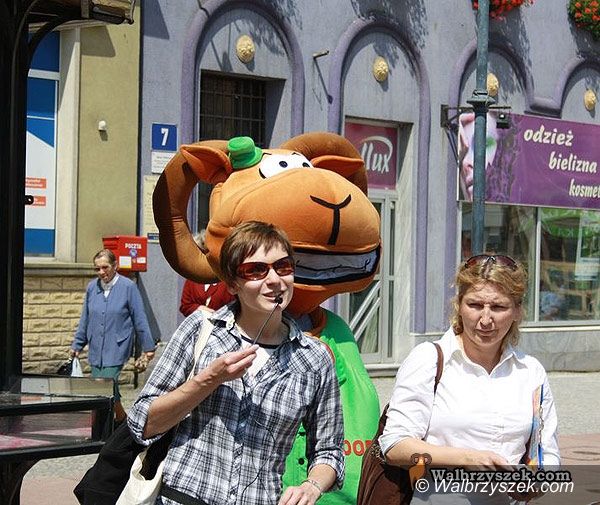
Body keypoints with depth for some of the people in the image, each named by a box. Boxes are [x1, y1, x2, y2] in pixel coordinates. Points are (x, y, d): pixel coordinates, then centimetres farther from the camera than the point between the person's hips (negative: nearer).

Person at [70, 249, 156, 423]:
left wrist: (148, 346, 0)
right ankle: (121, 417, 24)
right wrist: (77, 345, 17)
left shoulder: (127, 287, -5)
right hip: (96, 348, 5)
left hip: (117, 348, -5)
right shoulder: (92, 287, 7)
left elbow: (140, 319, -2)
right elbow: (85, 320, 16)